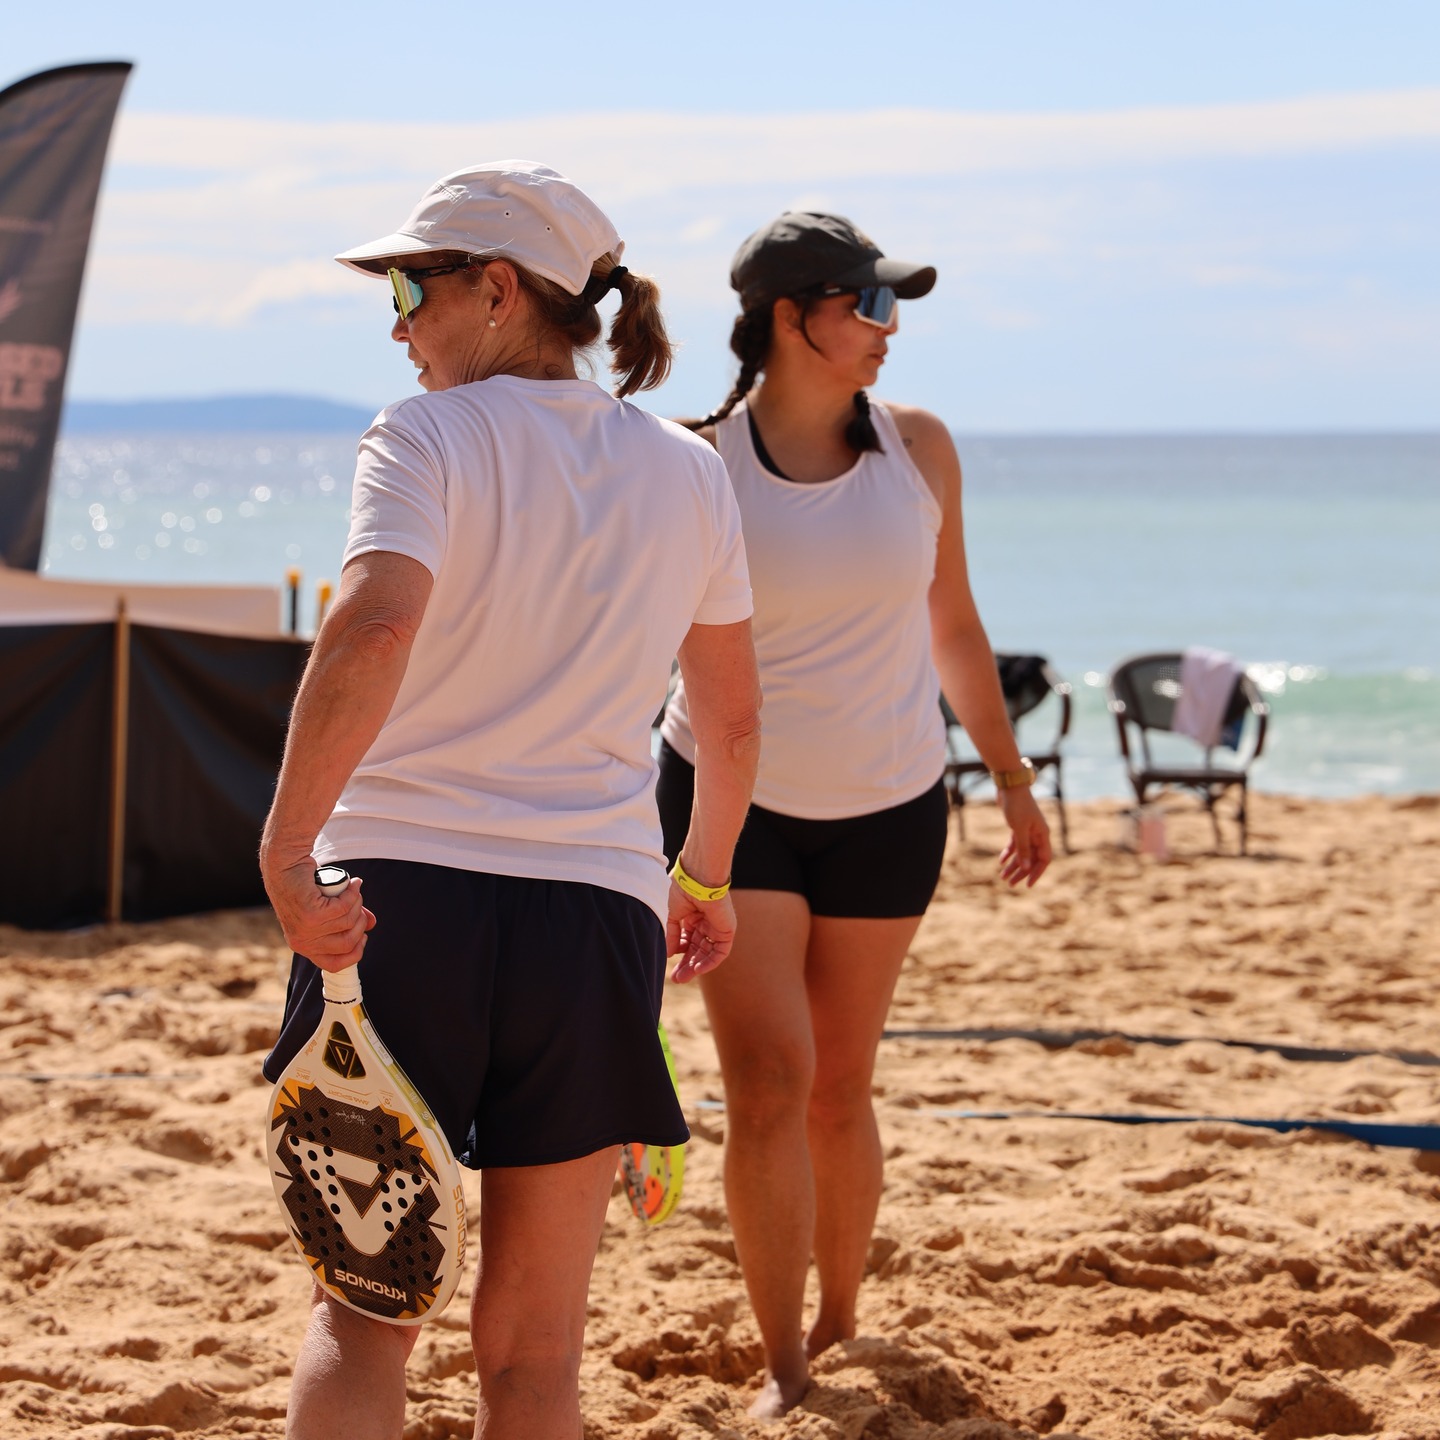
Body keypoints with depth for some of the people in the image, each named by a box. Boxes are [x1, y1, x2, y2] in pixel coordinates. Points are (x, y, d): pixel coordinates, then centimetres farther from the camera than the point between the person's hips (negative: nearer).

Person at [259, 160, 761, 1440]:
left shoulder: (427, 440, -4)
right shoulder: (687, 472, 11)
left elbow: (374, 629, -23)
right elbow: (734, 718, 19)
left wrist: (286, 847, -24)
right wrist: (704, 876, 34)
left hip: (399, 898, -3)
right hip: (593, 905, 3)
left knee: (361, 1315, 7)